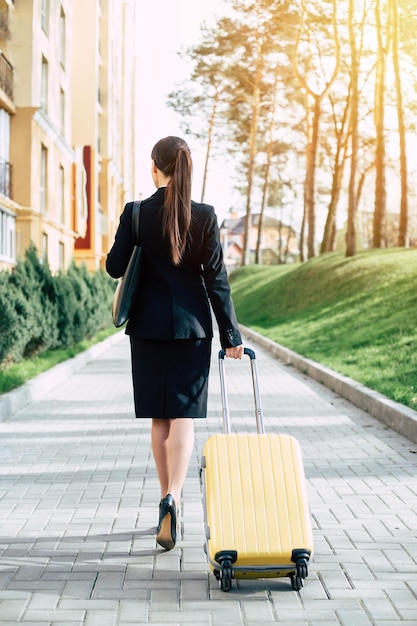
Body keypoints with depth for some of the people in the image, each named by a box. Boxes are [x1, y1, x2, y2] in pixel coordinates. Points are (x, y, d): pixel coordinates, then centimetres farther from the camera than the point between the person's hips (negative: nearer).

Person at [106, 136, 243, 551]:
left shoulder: (136, 213, -7)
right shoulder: (204, 216, -6)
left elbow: (114, 267, -2)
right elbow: (216, 278, -5)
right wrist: (231, 335, -1)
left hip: (149, 325, 1)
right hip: (192, 324, 0)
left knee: (159, 417, 12)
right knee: (184, 415, 2)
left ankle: (167, 498, 20)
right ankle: (172, 498, -17)